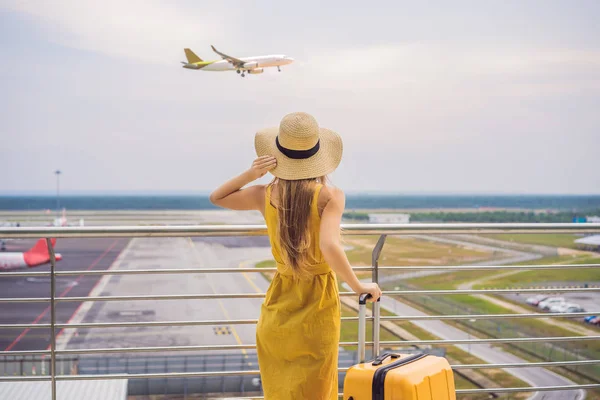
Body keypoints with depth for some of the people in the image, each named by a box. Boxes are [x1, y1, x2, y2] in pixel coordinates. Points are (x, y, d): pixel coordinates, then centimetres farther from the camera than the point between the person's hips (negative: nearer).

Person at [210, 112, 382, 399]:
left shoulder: (265, 196, -7)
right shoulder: (330, 196, -17)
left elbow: (216, 198, 10)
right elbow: (330, 247, -31)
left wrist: (250, 174, -5)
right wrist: (359, 286, -18)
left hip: (279, 305, 3)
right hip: (318, 304, -3)